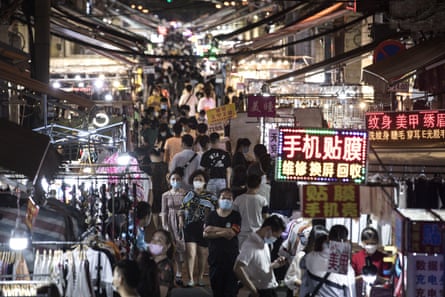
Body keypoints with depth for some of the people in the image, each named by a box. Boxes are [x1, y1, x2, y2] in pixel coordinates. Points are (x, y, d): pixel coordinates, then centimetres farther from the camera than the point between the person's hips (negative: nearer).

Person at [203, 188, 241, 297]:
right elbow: (206, 234, -5)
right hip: (215, 256, 2)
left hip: (231, 257, -2)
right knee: (216, 287, 5)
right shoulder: (212, 215, 9)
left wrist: (214, 229, -5)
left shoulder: (236, 216, 3)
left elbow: (231, 233, -11)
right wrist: (223, 233, -12)